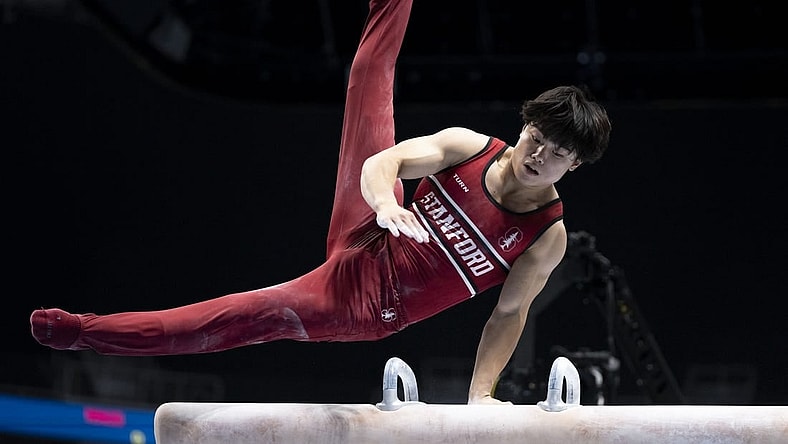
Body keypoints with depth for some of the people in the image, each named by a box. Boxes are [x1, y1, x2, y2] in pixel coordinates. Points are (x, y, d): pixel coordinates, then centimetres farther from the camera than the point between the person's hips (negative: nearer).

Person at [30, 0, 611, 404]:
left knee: (256, 316, -15)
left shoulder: (548, 236, -12)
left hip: (369, 313, -3)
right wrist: (385, 201, -40)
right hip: (363, 251, 3)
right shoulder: (469, 148, -10)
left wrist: (482, 393, -11)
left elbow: (510, 313, -3)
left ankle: (84, 332, -14)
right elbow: (381, 163, -17)